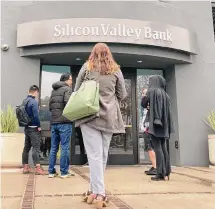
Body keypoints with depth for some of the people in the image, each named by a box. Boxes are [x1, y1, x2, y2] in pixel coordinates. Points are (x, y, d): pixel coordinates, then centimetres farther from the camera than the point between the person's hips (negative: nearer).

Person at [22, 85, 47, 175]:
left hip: (27, 128, 8)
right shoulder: (34, 102, -15)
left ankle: (25, 167, 16)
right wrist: (39, 126, -11)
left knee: (26, 147, 11)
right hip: (33, 128, -8)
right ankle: (38, 168, -10)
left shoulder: (24, 101, 10)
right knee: (36, 148, -8)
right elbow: (36, 115, -20)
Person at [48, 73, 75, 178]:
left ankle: (51, 171, 13)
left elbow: (50, 106, 17)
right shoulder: (67, 89, -5)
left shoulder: (53, 91, 17)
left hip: (54, 122, 7)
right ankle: (64, 172, 2)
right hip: (64, 122, -7)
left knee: (53, 148, 10)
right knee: (65, 148, -2)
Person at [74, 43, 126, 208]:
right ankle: (94, 190, 19)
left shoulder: (86, 67, 6)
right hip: (109, 116, 2)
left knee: (94, 155, -4)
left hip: (89, 114, -1)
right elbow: (122, 95, 12)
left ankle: (99, 193, -9)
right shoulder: (116, 70, 8)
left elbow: (76, 91, 10)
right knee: (103, 155, 10)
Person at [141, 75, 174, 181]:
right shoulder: (165, 94, 16)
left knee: (157, 148, -7)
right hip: (163, 124, 7)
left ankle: (160, 174, -7)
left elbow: (144, 104, -1)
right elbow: (167, 110, 18)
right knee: (163, 148, 10)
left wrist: (144, 95, 11)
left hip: (155, 122, -7)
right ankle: (166, 172, 12)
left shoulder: (151, 91, -4)